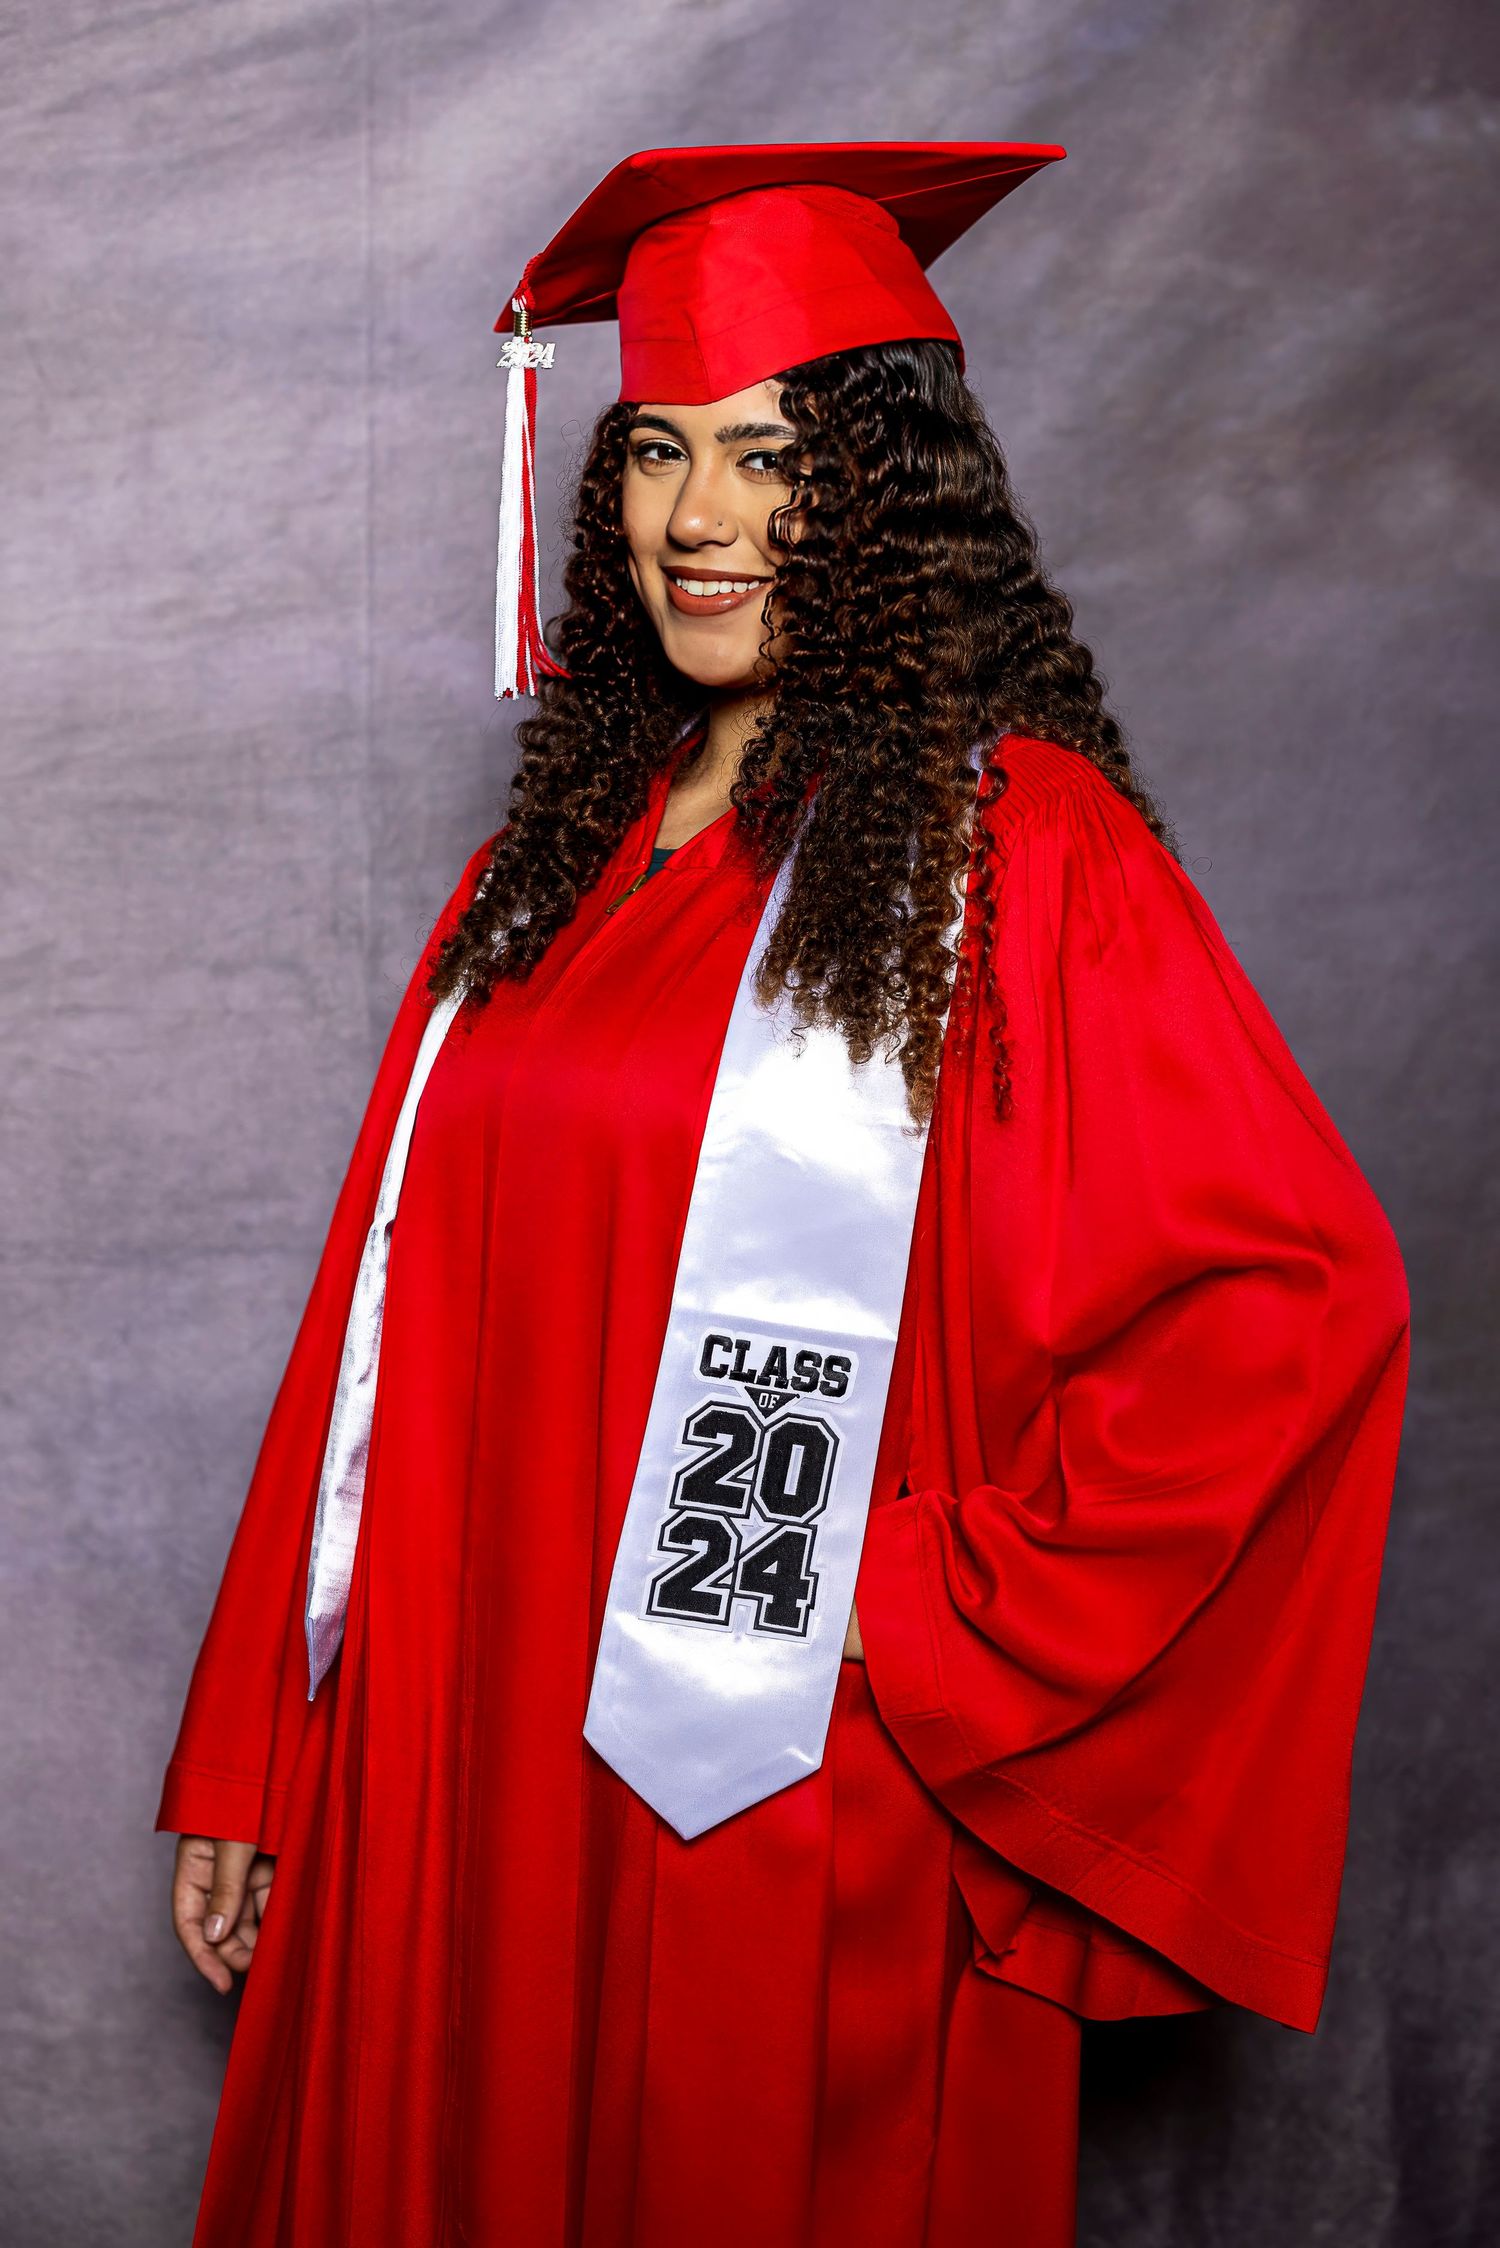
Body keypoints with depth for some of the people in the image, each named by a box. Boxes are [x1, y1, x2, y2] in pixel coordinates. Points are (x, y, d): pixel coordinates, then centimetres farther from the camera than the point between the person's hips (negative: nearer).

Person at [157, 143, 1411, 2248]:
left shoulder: (1015, 847, -9)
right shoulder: (560, 851, 8)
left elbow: (1293, 1298, -15)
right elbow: (400, 1326, 9)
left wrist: (954, 1622, -14)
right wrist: (248, 1771, 8)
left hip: (791, 1806, -5)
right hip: (467, 1793, 5)